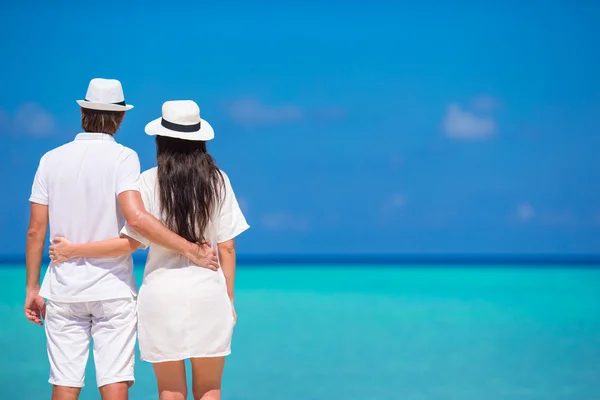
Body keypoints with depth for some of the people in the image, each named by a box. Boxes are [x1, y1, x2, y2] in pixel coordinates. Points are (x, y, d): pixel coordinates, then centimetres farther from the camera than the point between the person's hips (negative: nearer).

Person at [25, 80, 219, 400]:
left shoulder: (51, 159, 4)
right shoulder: (122, 157, -6)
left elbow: (35, 231, 3)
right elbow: (135, 217, -21)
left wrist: (32, 288, 11)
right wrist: (189, 249, -18)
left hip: (63, 289, 3)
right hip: (112, 289, -3)